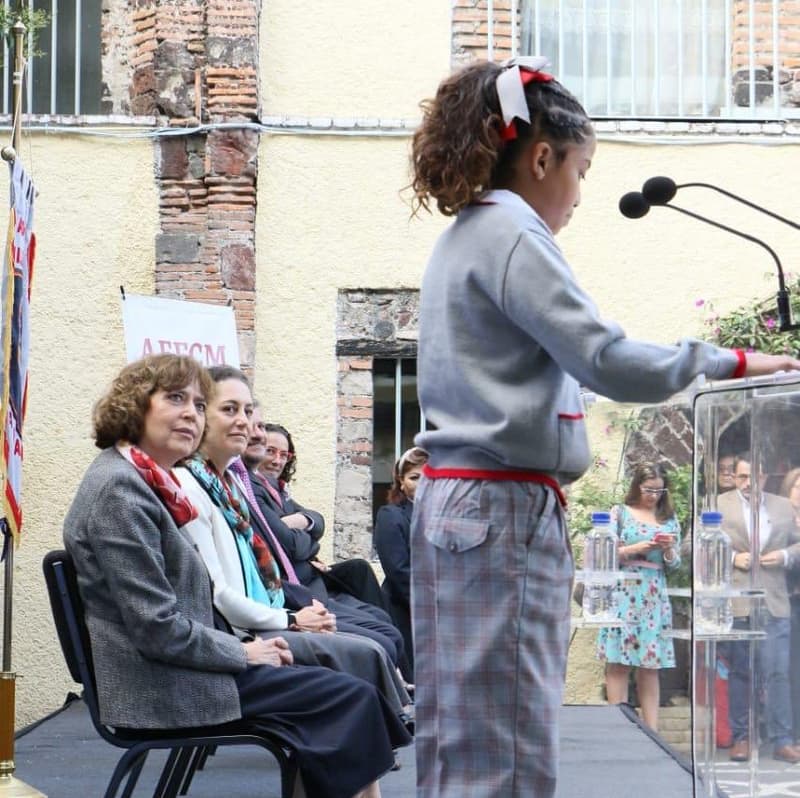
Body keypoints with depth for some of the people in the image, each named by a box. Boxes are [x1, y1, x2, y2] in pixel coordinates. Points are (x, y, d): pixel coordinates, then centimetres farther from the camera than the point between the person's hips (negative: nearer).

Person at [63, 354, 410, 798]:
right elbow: (158, 627, -21)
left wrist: (245, 646, 5)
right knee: (354, 699, -5)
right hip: (164, 691, -10)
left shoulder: (146, 482, 14)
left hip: (172, 671, 10)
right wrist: (243, 652, -10)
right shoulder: (120, 488, -17)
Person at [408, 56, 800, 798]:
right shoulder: (511, 232, -10)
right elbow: (607, 360, -16)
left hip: (456, 504, 10)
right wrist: (729, 361, -6)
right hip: (504, 510, -10)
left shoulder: (464, 235, 19)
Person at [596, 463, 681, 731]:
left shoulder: (669, 519, 14)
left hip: (655, 597, 3)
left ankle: (652, 730, 2)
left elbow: (674, 563, 14)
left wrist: (668, 549, -7)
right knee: (618, 663, -6)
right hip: (623, 593, -3)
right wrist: (637, 548, -12)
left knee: (650, 665, 2)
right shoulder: (620, 513, 6)